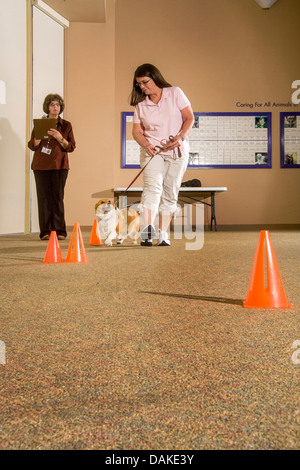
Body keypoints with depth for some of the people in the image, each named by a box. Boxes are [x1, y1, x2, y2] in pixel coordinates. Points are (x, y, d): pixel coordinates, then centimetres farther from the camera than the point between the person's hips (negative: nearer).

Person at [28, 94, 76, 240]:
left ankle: (59, 231, 0)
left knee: (58, 197, -5)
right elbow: (32, 145, 10)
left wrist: (60, 138, -13)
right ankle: (45, 231, 0)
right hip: (41, 165, 1)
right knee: (44, 197, -4)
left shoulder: (66, 125, 10)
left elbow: (71, 146, 4)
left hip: (59, 165, -1)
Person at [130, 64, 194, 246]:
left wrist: (181, 137, -17)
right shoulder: (141, 105, 7)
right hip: (152, 151, 0)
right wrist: (145, 144, -16)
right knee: (152, 187, -21)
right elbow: (137, 131, 5)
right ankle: (147, 231, -33)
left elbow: (189, 118, -1)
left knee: (170, 193, 2)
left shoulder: (175, 93, 2)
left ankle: (163, 234, 9)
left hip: (177, 151, 0)